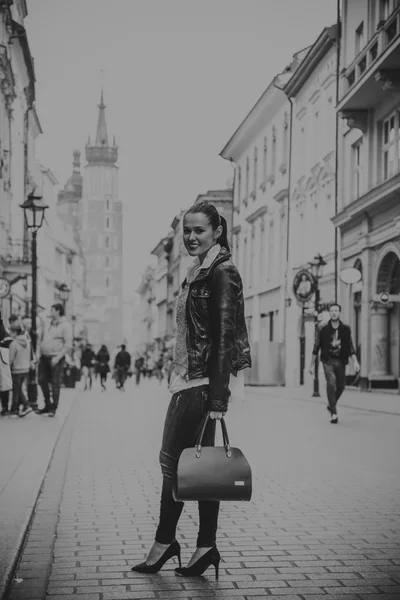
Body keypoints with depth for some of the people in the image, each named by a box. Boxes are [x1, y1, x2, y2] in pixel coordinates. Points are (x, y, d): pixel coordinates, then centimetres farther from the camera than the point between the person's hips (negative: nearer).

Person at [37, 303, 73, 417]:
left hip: (56, 359, -7)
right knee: (42, 380, 8)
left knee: (55, 384, -2)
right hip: (44, 357, 7)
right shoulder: (50, 324, 16)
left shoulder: (65, 325, -7)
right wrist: (39, 354, 11)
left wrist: (58, 357, -20)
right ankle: (47, 405, 21)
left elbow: (68, 345, -13)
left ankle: (53, 408, 7)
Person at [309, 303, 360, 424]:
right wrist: (312, 365, 6)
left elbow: (350, 347, 4)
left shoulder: (345, 329, 3)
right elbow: (316, 347, 5)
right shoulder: (324, 329, -1)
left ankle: (331, 404, 39)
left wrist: (355, 362, -9)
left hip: (341, 361, 3)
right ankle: (333, 413, -18)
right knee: (331, 383, -21)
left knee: (340, 387, 9)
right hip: (328, 360, -3)